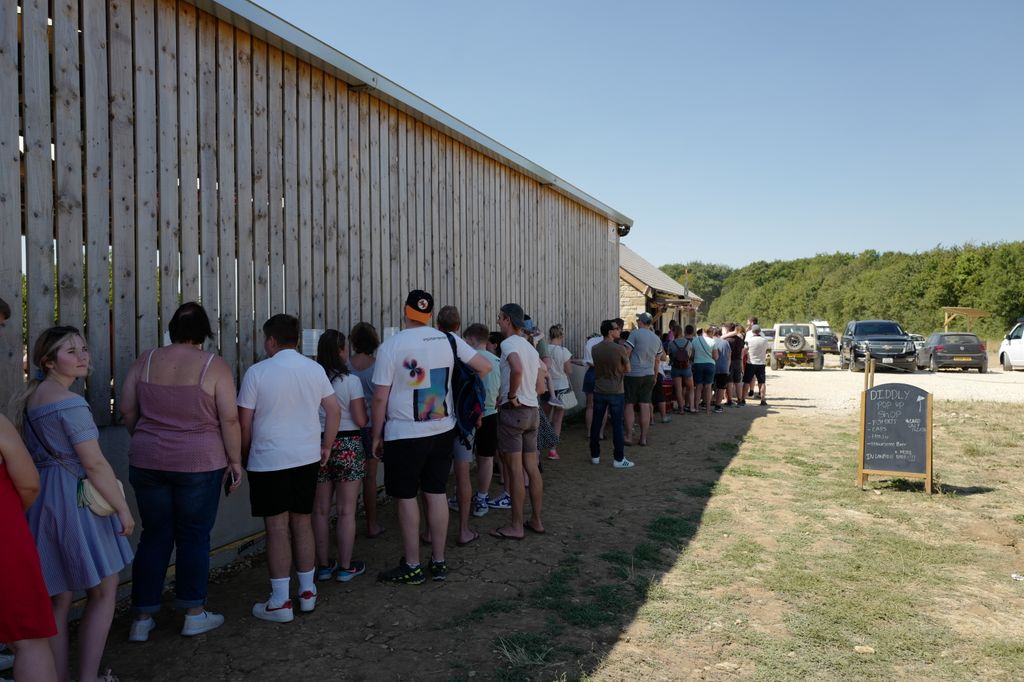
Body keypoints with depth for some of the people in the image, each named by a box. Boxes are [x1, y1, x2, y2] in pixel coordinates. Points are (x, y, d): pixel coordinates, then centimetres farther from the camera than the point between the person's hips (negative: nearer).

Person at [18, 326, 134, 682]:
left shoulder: (29, 397, 12)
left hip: (39, 502, 9)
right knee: (103, 592, 6)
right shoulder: (70, 402, -17)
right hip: (74, 502, -9)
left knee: (58, 599, 15)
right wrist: (122, 508, -13)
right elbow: (94, 463, -19)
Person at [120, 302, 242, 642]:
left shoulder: (146, 360, 2)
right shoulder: (214, 365, -9)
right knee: (194, 537, 9)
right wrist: (235, 461, -1)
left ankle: (142, 619, 21)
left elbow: (127, 411, 7)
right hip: (199, 463, -3)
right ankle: (194, 614, 20)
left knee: (154, 536, 14)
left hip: (147, 462, 4)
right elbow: (229, 419, -10)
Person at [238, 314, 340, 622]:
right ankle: (307, 592, 23)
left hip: (268, 461, -4)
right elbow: (334, 410, 6)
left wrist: (245, 456, 9)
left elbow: (244, 423, -6)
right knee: (302, 522, 15)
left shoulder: (257, 372, -9)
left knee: (277, 527, 2)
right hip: (307, 458, 5)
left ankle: (280, 602, 8)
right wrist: (326, 447, 14)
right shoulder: (315, 369, 3)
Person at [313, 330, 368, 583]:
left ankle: (323, 565, 22)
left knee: (320, 510, 13)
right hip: (348, 446, -3)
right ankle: (346, 567, 14)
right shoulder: (351, 381, -11)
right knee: (346, 511, 6)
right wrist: (363, 406, 7)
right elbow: (361, 421, -12)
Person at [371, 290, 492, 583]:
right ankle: (439, 562, 21)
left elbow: (380, 397, -9)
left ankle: (412, 566, 15)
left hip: (404, 435, -4)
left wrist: (377, 435, 2)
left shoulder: (391, 346, -10)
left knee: (407, 497, 6)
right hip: (442, 430, 5)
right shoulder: (449, 340, 1)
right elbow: (485, 367, 3)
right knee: (436, 493, 11)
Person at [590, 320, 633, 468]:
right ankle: (619, 459, 6)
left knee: (596, 424, 11)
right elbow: (627, 369, -4)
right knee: (617, 425, 1)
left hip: (599, 391, 4)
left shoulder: (595, 349, 0)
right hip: (616, 392, -4)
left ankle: (595, 456, 20)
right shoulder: (620, 349, -14)